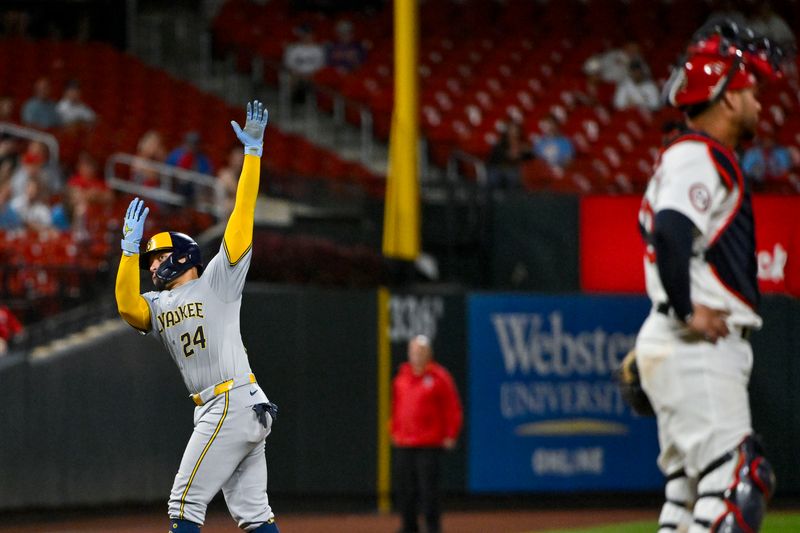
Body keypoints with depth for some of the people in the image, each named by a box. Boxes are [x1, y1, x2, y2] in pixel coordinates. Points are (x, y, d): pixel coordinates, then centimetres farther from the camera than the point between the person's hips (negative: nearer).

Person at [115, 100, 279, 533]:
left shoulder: (218, 281, 2)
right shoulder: (158, 306, 19)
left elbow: (243, 214, -4)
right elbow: (127, 305, -3)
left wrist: (253, 149, -9)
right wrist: (130, 245, -8)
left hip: (234, 402, -8)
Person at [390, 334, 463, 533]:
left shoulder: (439, 377, -2)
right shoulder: (401, 377, 13)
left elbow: (453, 408, -1)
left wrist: (450, 436, -6)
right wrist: (394, 431, 16)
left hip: (429, 444, -5)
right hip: (403, 444, 5)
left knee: (428, 486, -9)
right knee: (405, 487, 5)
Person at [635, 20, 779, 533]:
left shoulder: (692, 155, 21)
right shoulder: (700, 157, -11)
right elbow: (671, 231, -28)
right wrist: (688, 312, -22)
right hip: (697, 352, -11)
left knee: (689, 488, 11)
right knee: (733, 484, -16)